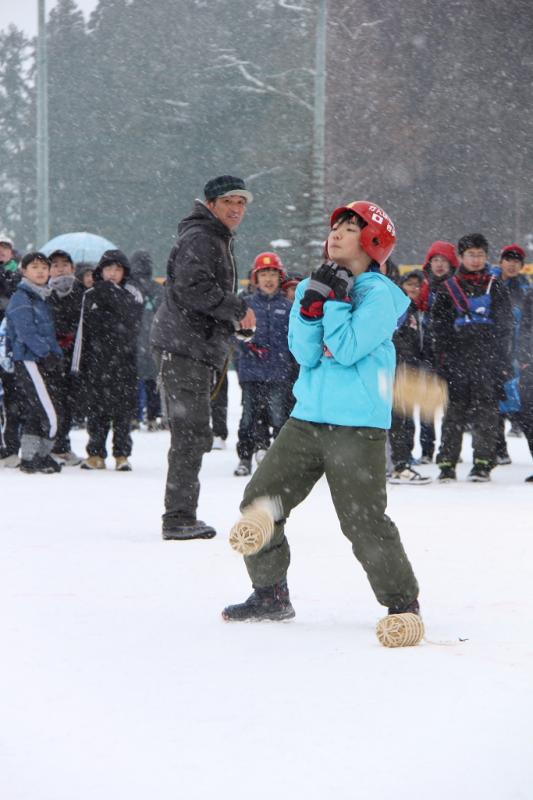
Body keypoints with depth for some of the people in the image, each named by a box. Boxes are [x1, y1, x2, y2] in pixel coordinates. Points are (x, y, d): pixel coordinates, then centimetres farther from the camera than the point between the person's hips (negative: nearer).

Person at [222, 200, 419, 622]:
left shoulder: (379, 295, -7)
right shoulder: (314, 285, 12)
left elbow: (347, 349, -17)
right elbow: (306, 353, 1)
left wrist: (336, 299, -16)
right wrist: (311, 306, -13)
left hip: (357, 426, -7)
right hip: (308, 417, 7)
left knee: (365, 523, -9)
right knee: (260, 500, 5)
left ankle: (403, 602, 7)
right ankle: (271, 595, 17)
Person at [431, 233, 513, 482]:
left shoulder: (495, 287, 10)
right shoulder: (448, 289, 9)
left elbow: (505, 325, 9)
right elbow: (439, 328, 8)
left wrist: (504, 362, 2)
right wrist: (442, 360, -1)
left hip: (488, 359, 0)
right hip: (457, 359, 0)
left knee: (486, 410, -2)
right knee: (455, 408, -2)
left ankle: (483, 462, 3)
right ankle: (447, 462, 2)